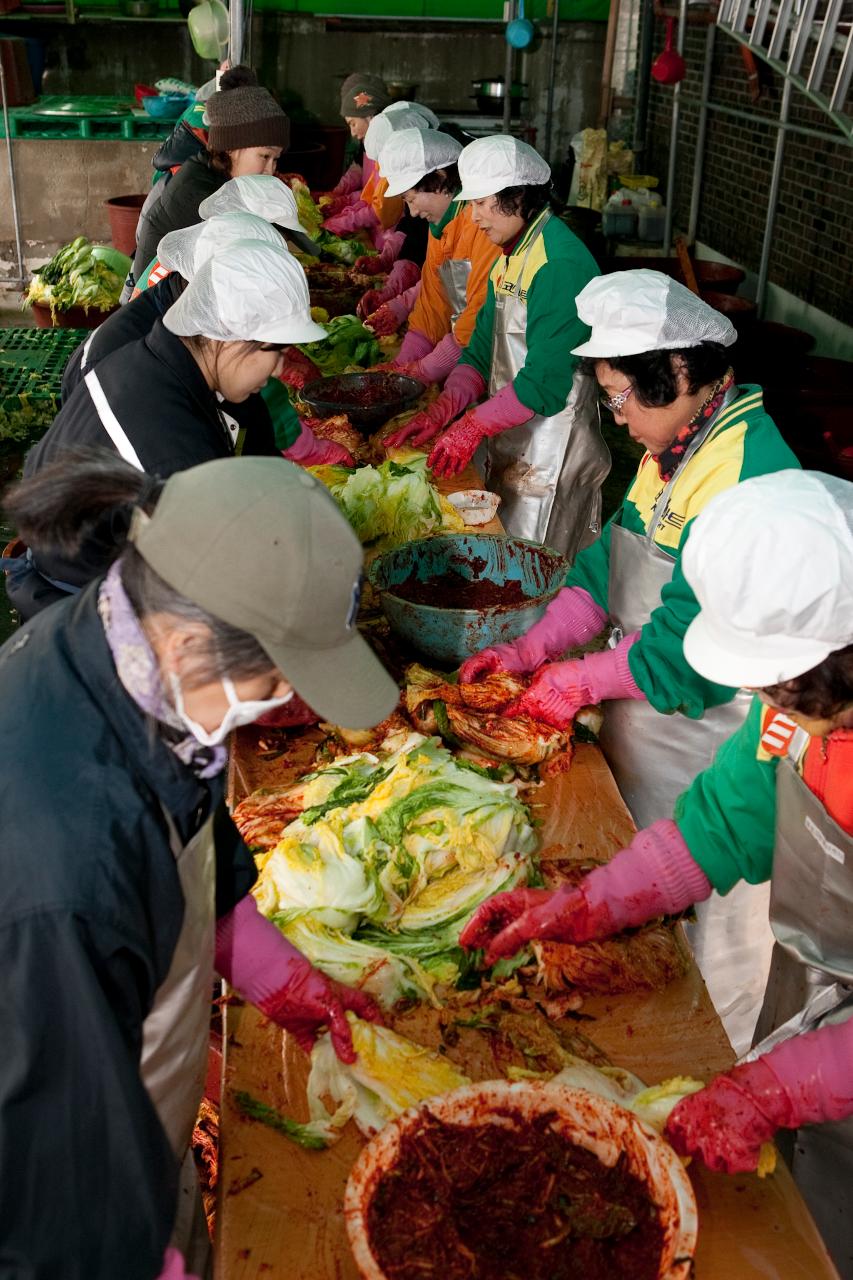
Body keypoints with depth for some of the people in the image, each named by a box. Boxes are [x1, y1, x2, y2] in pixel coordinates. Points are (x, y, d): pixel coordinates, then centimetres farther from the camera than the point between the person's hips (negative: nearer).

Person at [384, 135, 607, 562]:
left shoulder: (561, 263, -19)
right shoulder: (510, 254, 12)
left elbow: (546, 380, -23)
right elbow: (484, 346, 11)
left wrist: (474, 425, -19)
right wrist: (443, 409, -2)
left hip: (552, 447, -9)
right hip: (510, 438, 9)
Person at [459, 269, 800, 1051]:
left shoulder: (749, 474, -26)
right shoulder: (674, 445, 3)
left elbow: (690, 640, -26)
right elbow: (611, 559, 8)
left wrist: (581, 682, -15)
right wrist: (533, 648, -1)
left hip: (711, 740, -9)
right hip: (646, 719, 9)